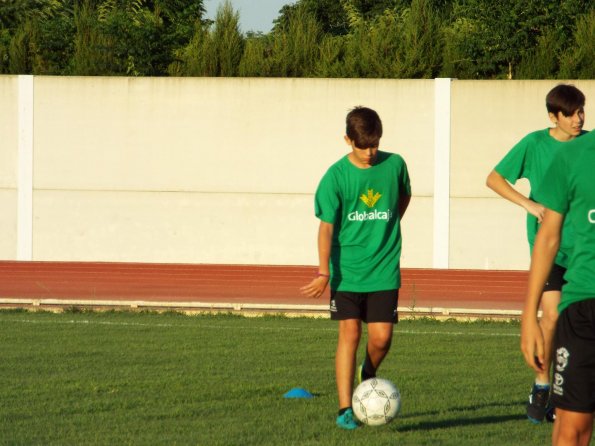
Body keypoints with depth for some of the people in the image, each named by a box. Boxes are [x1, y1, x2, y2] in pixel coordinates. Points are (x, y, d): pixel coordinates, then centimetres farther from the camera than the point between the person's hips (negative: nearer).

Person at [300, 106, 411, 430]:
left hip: (384, 269, 2)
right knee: (349, 333, -7)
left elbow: (404, 196, 20)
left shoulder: (394, 165, -2)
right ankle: (345, 409, -3)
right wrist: (324, 273, -18)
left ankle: (368, 374, 30)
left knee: (381, 337, -4)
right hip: (347, 269, -2)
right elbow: (326, 225, -10)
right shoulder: (336, 177, -8)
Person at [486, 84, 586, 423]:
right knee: (552, 313, -13)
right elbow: (494, 179, 1)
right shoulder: (535, 144, -4)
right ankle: (542, 384, 5)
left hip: (583, 245, 2)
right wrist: (529, 204, -9)